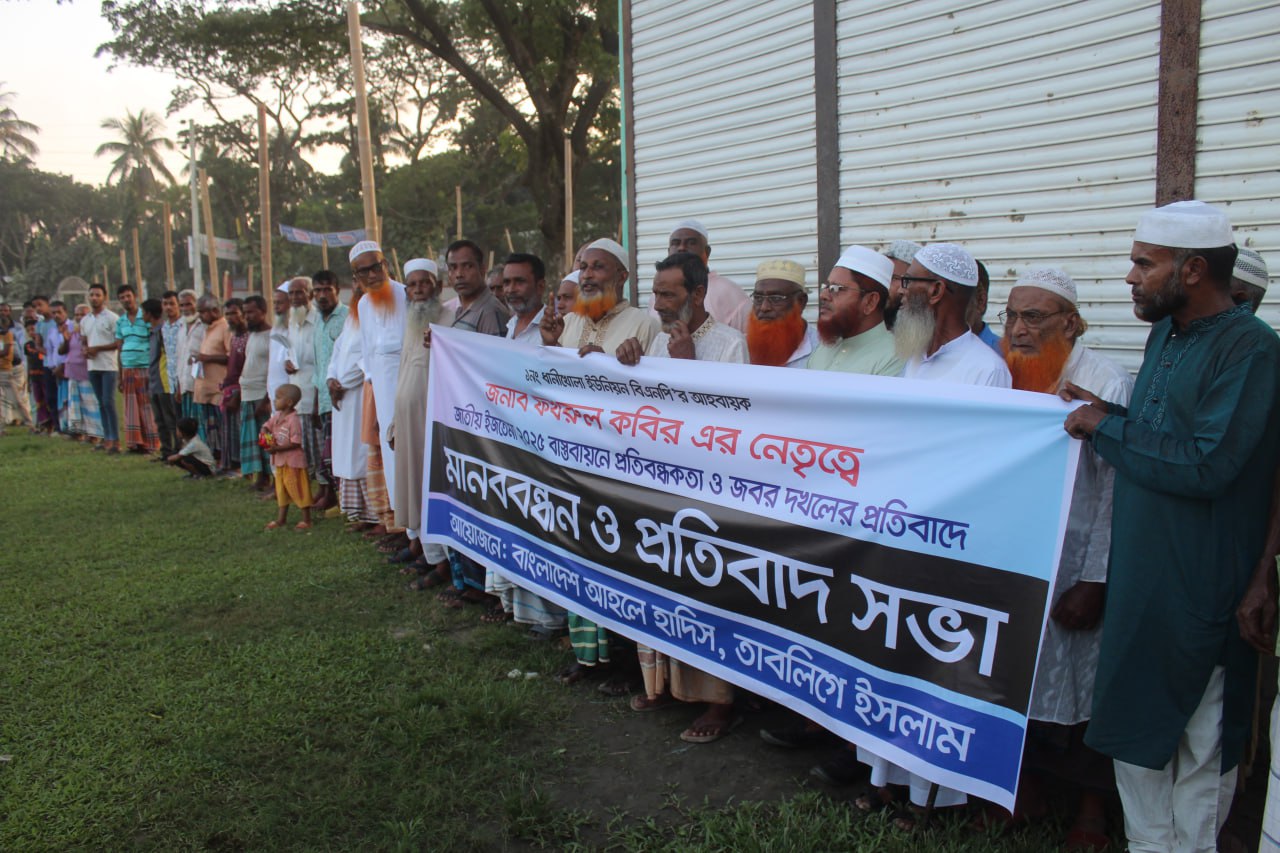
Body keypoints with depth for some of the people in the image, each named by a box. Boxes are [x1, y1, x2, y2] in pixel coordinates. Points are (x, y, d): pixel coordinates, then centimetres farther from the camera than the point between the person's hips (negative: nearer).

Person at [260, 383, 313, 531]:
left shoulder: (293, 420, -21)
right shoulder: (277, 417, 5)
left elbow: (295, 443, -23)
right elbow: (267, 426, 17)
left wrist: (276, 448, -24)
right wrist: (264, 433, -6)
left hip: (293, 461, -9)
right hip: (280, 460, 9)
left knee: (298, 489, -1)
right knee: (281, 489, 18)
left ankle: (306, 520, 9)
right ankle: (281, 519, 29)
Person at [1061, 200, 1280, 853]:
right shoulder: (1164, 333, 10)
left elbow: (1206, 465, -25)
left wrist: (1107, 427, -16)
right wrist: (1104, 415, 2)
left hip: (1199, 586, -8)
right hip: (1137, 572, 8)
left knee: (1200, 737, 9)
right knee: (1136, 722, 18)